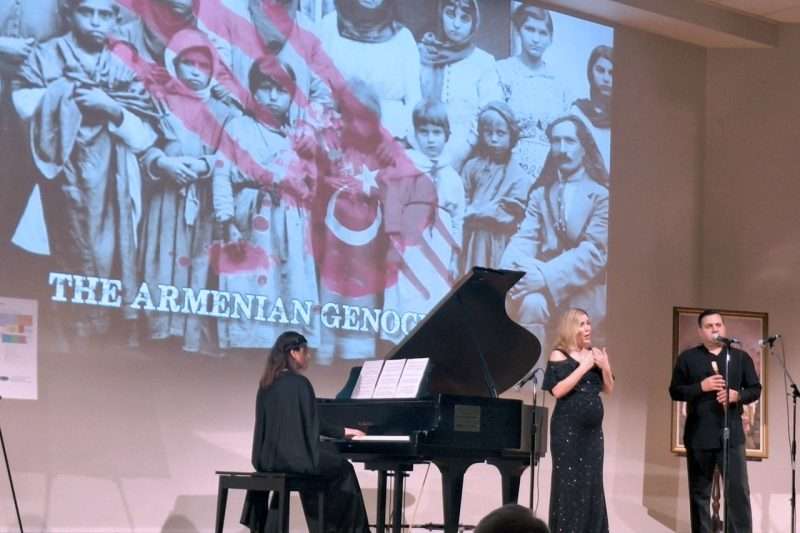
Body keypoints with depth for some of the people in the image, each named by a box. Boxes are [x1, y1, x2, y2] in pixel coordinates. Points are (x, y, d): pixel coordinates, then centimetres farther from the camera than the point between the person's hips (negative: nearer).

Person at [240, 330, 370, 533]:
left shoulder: (267, 383, 11)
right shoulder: (299, 382, -12)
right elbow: (312, 424, -9)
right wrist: (343, 432, 7)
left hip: (267, 458, 7)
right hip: (292, 457, -7)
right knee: (343, 469, 13)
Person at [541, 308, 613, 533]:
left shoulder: (595, 353, 9)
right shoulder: (559, 355, -6)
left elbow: (608, 389, 11)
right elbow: (558, 390, -17)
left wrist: (605, 367, -8)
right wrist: (584, 367, -18)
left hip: (592, 429, 5)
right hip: (568, 429, -5)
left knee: (592, 482, 6)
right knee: (569, 482, -3)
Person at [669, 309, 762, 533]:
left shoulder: (741, 357, 10)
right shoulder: (687, 358, 6)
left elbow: (755, 389, 10)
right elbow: (675, 391, 1)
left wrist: (737, 395, -11)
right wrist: (701, 387, -14)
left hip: (731, 433, 0)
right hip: (699, 435, 0)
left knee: (738, 489, -9)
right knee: (700, 492, 7)